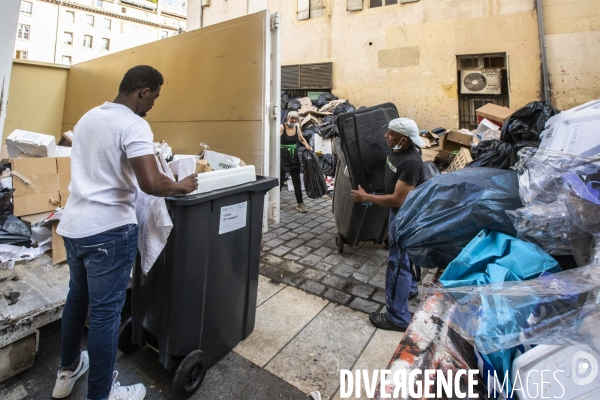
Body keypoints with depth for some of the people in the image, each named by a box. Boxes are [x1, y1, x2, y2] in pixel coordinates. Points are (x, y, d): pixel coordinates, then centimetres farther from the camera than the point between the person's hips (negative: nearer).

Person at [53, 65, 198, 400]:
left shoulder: (88, 117, 11)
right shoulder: (134, 125, -16)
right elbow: (151, 183, -27)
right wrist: (182, 187, -11)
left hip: (74, 224, 9)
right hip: (108, 230, -9)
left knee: (78, 297, 24)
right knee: (105, 311, 4)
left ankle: (68, 370, 45)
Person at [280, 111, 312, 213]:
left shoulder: (297, 127, 5)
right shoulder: (282, 127, -11)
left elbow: (301, 139, 18)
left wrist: (308, 146, 3)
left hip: (294, 157, 5)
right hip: (282, 157, -5)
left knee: (297, 181, 8)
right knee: (280, 180, -1)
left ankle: (300, 203, 17)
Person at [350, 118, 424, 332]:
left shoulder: (411, 163, -31)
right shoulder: (397, 151, -1)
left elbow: (398, 200, -31)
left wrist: (366, 197, -23)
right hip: (398, 212, 10)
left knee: (398, 262, -2)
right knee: (404, 255, 26)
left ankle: (397, 317, 11)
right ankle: (410, 288, 50)